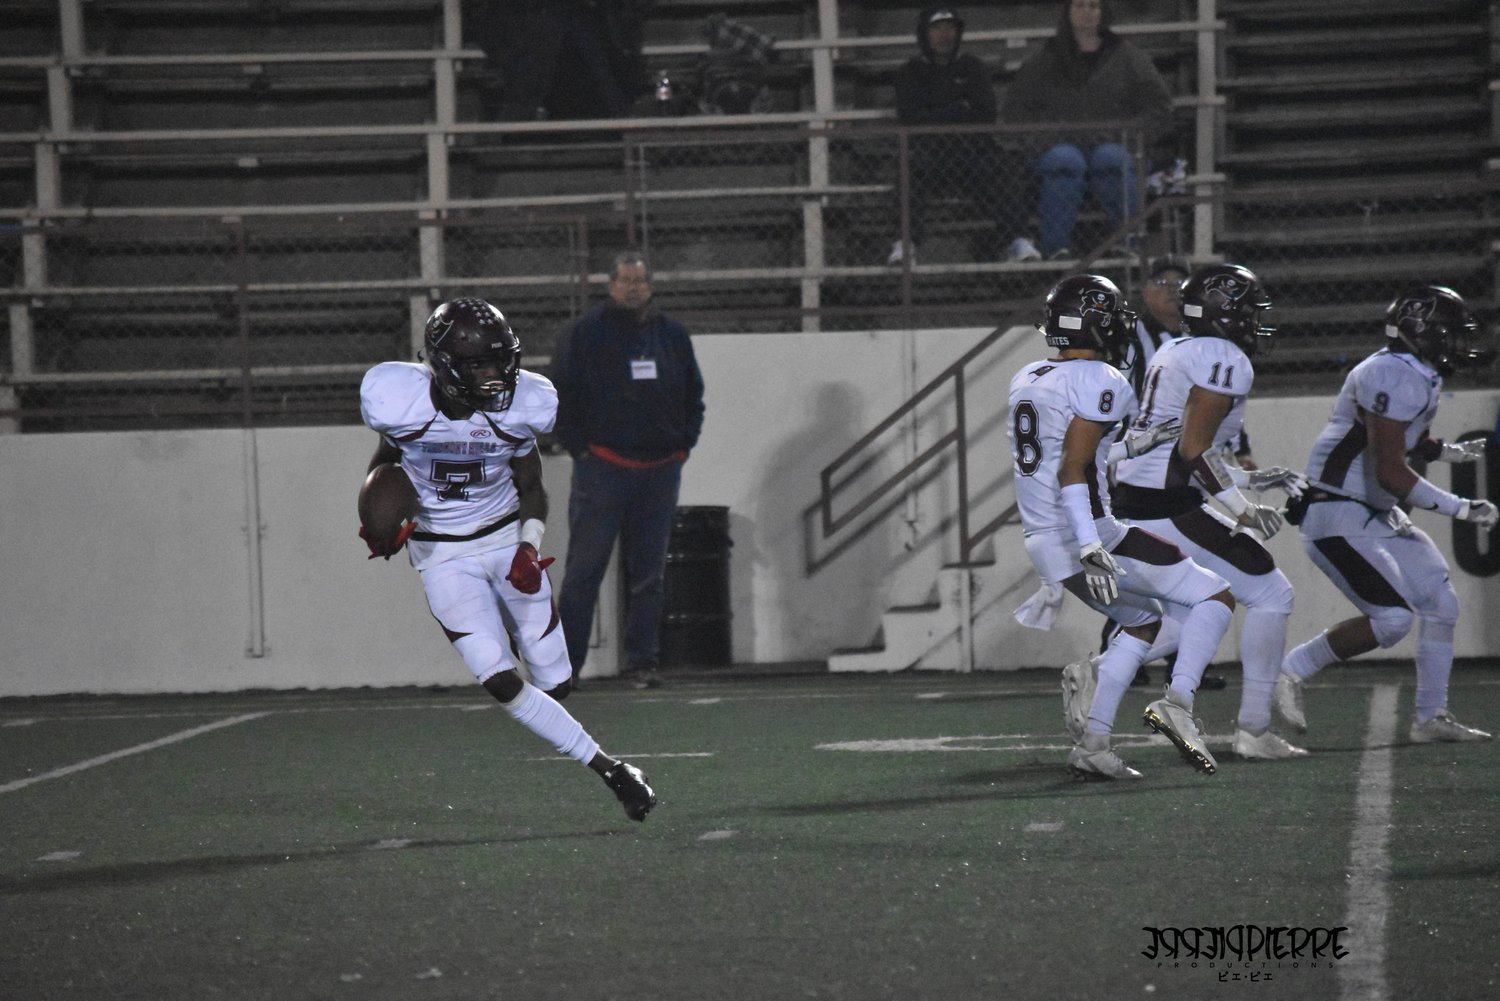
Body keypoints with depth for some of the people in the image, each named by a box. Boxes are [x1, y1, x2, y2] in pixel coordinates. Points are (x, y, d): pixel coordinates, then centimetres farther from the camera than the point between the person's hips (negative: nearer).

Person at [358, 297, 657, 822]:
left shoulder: (515, 410, -14)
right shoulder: (404, 404, -20)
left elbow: (533, 490, 1)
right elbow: (385, 458, 4)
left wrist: (529, 548, -14)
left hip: (507, 537, 2)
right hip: (442, 555, -2)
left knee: (555, 683, 1)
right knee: (501, 683, -18)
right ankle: (610, 771, -12)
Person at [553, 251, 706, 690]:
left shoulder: (672, 336, 11)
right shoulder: (587, 332, -2)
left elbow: (693, 394, 21)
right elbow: (561, 393, -1)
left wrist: (684, 443, 10)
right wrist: (578, 446, -5)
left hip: (660, 469, 4)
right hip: (601, 468, -4)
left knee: (648, 572, 7)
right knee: (584, 569, -4)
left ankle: (643, 660, 13)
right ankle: (563, 663, -1)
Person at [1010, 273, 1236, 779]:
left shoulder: (1027, 379, 13)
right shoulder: (1099, 382, -12)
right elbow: (1072, 471, -20)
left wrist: (1133, 446, 13)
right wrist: (1092, 551, -25)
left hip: (1043, 543, 8)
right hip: (1087, 537, -8)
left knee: (1142, 621, 27)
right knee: (1216, 596, 0)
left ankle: (1092, 742, 18)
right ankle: (1177, 702, -17)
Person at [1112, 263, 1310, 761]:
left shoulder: (1173, 352, 19)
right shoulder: (1225, 361, -11)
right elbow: (1193, 450, -18)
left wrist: (1247, 479, 25)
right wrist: (1244, 511, -12)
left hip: (1131, 504, 10)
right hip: (1168, 509, -10)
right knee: (1270, 595, -1)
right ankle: (1254, 730, 0)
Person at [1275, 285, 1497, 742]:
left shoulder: (1421, 376, 9)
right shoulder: (1394, 377, -23)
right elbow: (1390, 473, -27)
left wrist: (1450, 452, 15)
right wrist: (1460, 508, -22)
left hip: (1378, 515, 11)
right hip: (1338, 519, -11)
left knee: (1440, 605, 8)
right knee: (1392, 619, -16)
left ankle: (1431, 717, 17)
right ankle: (1290, 669, -1)